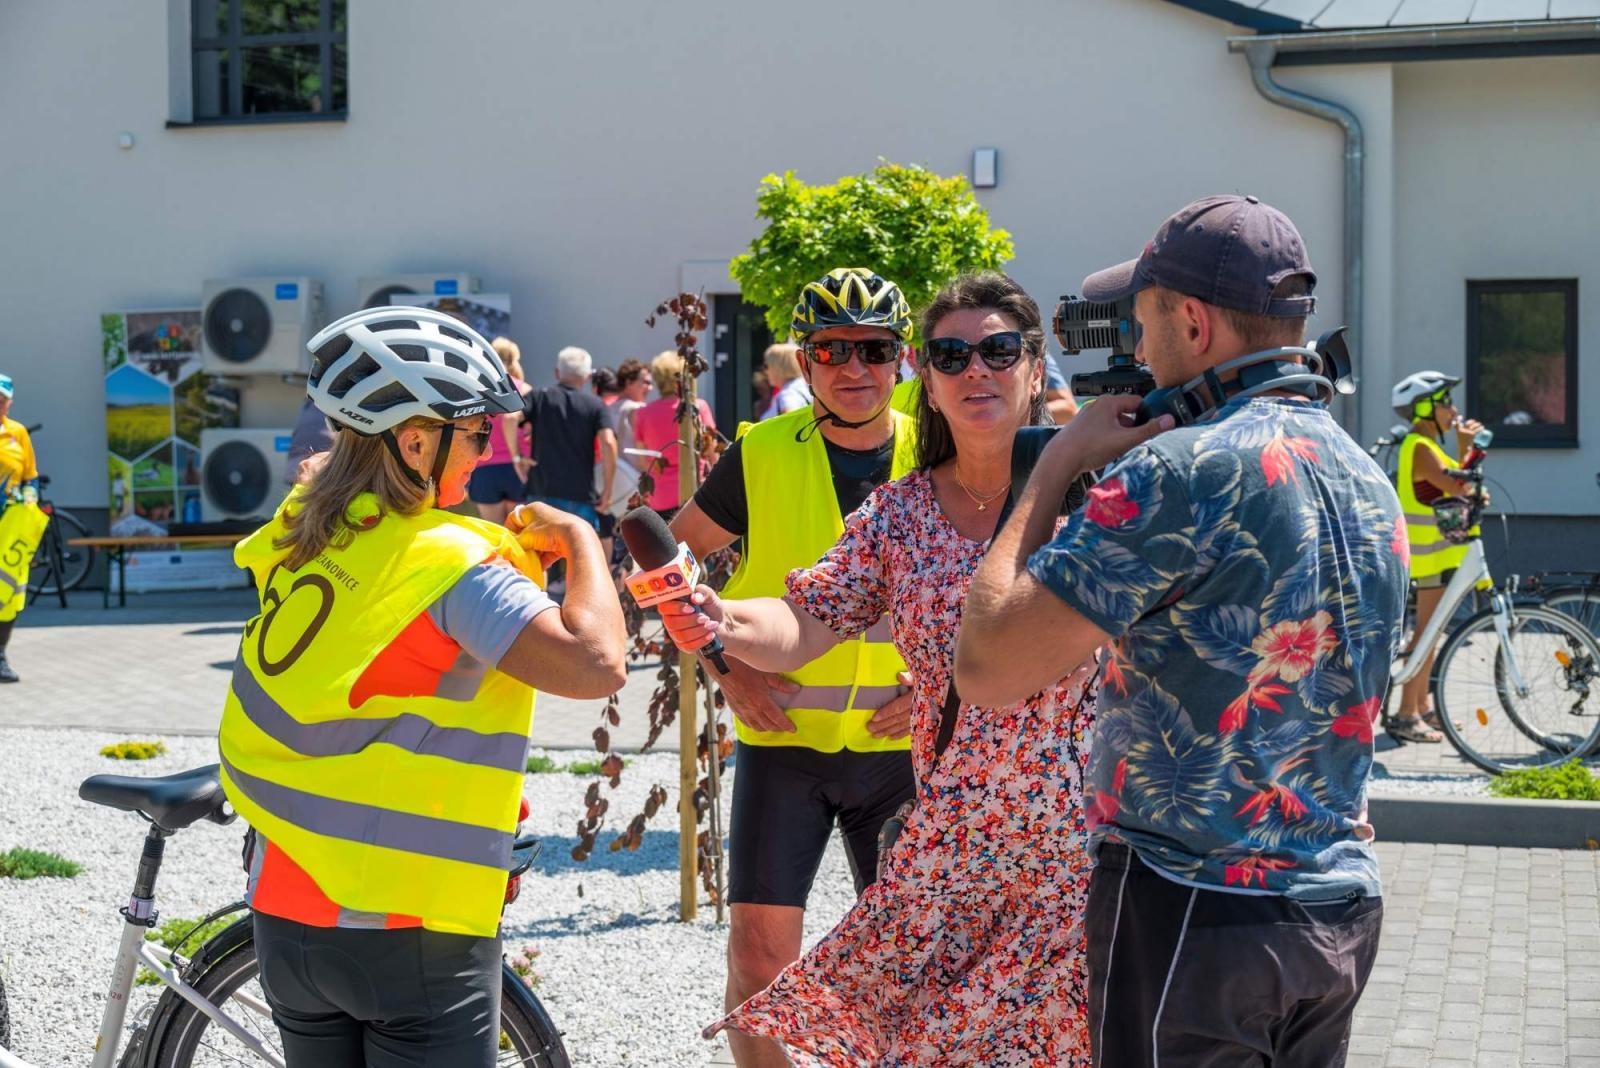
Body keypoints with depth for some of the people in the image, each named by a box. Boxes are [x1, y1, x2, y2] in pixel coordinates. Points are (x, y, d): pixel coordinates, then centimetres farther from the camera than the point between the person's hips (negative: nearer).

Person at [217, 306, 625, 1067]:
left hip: (287, 918, 7)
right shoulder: (447, 562, -17)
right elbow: (595, 663, -27)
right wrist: (579, 539, -11)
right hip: (412, 934, -7)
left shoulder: (295, 538, 3)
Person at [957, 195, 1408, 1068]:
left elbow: (984, 666, -19)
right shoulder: (1371, 484, 8)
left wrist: (1059, 463, -8)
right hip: (1341, 909, 8)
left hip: (1194, 913, -8)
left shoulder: (1179, 472, -18)